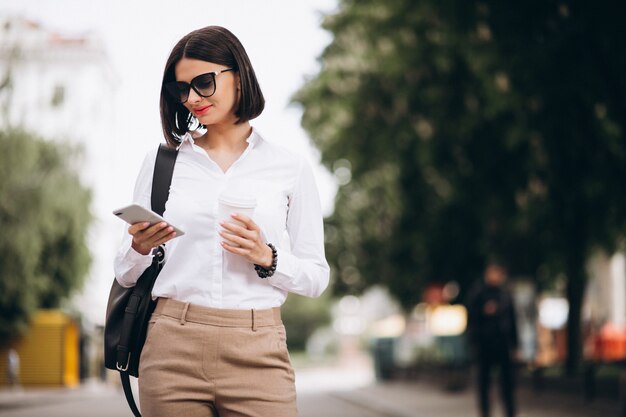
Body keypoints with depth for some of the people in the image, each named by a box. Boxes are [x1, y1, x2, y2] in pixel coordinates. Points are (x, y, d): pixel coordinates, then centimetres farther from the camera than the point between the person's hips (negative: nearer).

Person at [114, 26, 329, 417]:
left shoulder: (291, 169, 6)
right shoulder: (161, 161, 10)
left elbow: (316, 276, 7)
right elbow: (126, 275, 11)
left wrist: (267, 258, -10)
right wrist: (140, 248, -9)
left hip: (256, 354, -1)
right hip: (173, 347, 1)